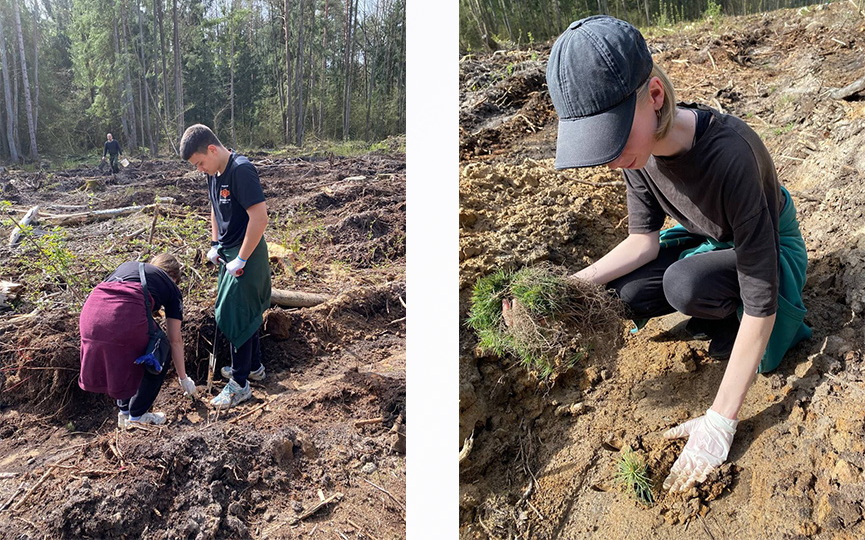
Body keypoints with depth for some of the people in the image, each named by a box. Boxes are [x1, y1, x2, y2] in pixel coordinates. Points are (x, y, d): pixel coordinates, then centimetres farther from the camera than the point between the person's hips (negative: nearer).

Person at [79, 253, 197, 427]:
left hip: (91, 309, 5)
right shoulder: (171, 287, 26)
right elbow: (175, 340, 25)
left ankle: (124, 412, 37)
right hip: (127, 314, -5)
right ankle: (137, 415, 24)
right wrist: (183, 378, 36)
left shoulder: (128, 265, 37)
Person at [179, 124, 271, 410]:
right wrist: (215, 244, 11)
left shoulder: (242, 171, -23)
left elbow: (260, 217, -27)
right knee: (245, 311, 19)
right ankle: (254, 366, 36)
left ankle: (239, 384, 7)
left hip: (246, 256, -9)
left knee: (235, 316, -4)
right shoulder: (214, 174, 5)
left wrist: (240, 260, -23)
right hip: (228, 253, 9)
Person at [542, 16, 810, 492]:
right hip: (706, 238, 6)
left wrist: (719, 421, -34)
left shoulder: (730, 154, -41)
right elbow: (644, 239, -9)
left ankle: (733, 327, -3)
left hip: (771, 250, -6)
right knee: (624, 294, -19)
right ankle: (723, 315, 5)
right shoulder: (636, 142, -20)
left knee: (686, 283, -36)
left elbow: (761, 301, -37)